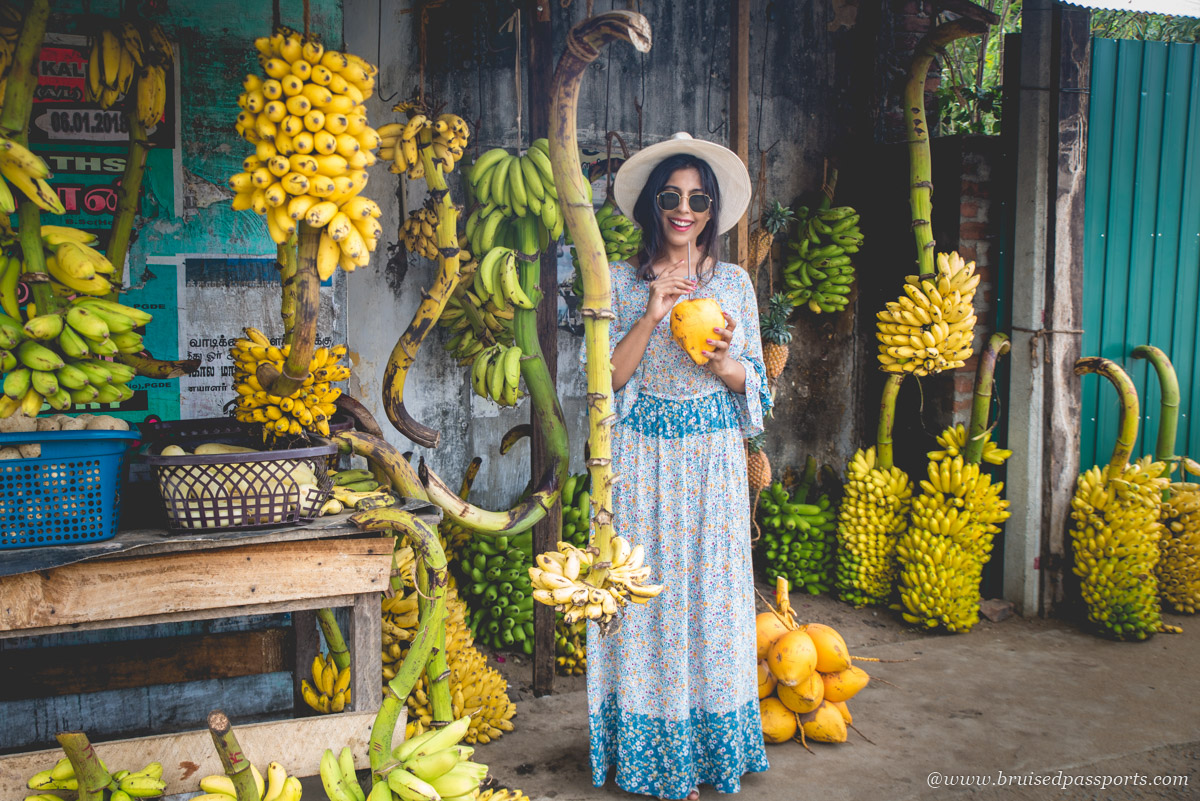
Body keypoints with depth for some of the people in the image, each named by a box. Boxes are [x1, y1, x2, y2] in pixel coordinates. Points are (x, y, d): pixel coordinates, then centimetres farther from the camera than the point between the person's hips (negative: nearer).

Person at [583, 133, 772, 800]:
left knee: (710, 590, 3)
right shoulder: (621, 281, 2)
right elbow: (606, 378, -4)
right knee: (646, 590, 1)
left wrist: (723, 361, -12)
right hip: (643, 457, -1)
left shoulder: (734, 282, 7)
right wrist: (650, 318, -15)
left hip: (713, 456, 1)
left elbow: (752, 382, 9)